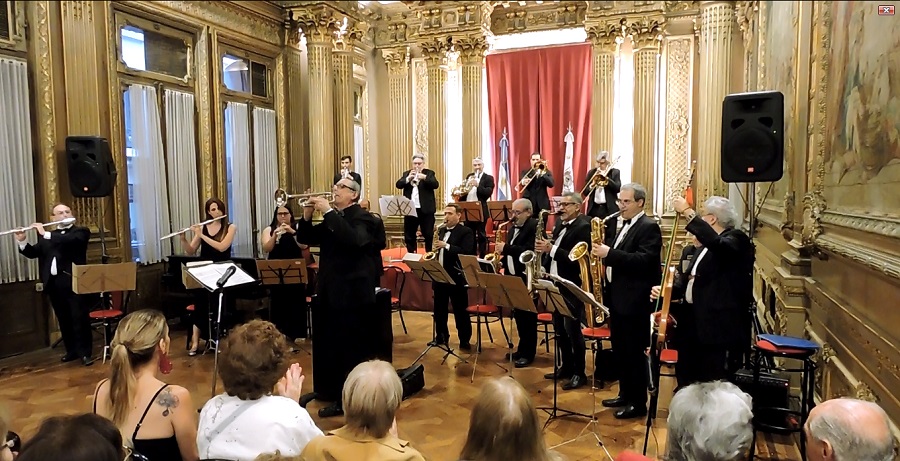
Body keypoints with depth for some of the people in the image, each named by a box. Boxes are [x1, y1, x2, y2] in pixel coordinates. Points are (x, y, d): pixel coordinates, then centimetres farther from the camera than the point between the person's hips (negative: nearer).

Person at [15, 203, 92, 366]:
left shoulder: (81, 231, 3)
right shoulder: (46, 236, 19)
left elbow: (70, 240, -18)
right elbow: (32, 253, 15)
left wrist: (45, 234, -14)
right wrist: (22, 241, -3)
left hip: (73, 281, -5)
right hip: (53, 283, 5)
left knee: (80, 318, -6)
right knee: (63, 319, 10)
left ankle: (84, 353, -2)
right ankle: (71, 350, 20)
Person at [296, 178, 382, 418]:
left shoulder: (363, 218, -8)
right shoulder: (332, 219, 15)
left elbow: (353, 240, -29)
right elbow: (304, 238, 14)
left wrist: (328, 212, -27)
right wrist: (307, 216, -4)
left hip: (353, 295, -8)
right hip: (330, 294, 8)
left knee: (354, 353, 0)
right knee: (332, 350, 13)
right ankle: (339, 399, 27)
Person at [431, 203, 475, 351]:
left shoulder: (466, 232, -6)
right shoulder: (441, 231, 15)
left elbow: (466, 253, -19)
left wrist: (446, 246, -23)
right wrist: (434, 249, 0)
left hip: (456, 277, -6)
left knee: (460, 311, 1)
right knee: (439, 310, 13)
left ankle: (464, 340, 11)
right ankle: (441, 337, 27)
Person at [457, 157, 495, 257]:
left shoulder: (488, 178, -3)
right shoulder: (469, 177, 14)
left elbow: (488, 193, -17)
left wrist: (477, 185, -29)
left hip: (480, 211, -5)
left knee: (481, 236, 1)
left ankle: (482, 257, 7)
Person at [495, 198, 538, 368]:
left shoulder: (535, 226, -13)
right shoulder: (512, 228, 14)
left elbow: (528, 251, -24)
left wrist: (506, 248, -23)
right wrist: (503, 259, 3)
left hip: (527, 278, -8)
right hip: (513, 276, 8)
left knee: (527, 316, 0)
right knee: (518, 315, 15)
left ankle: (528, 353, 9)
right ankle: (522, 348, 27)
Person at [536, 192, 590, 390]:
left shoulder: (583, 226, -13)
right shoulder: (560, 224, 14)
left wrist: (551, 249, -27)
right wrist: (544, 269, 4)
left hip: (572, 286, -9)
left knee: (572, 330, -3)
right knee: (560, 330, 14)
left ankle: (579, 373, 9)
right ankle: (566, 367, 27)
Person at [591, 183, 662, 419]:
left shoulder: (649, 227, -12)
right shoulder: (625, 226, 17)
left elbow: (645, 260, -25)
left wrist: (610, 254, -28)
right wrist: (604, 252, 4)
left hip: (635, 300, -9)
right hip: (618, 297, 9)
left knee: (634, 352, 0)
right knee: (620, 350, 16)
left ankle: (639, 402, 12)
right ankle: (625, 394, 29)